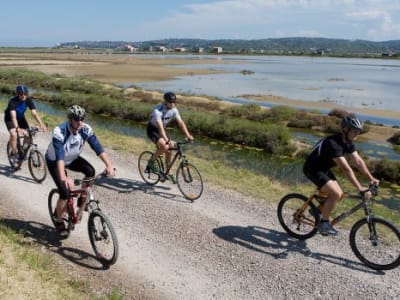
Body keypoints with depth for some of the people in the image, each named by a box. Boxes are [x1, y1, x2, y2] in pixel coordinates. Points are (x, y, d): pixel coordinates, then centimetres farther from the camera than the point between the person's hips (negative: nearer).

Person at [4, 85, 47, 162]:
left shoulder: (29, 100, -23)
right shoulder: (12, 101, -34)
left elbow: (34, 113, -30)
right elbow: (13, 117, -44)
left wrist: (41, 125, -44)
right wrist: (17, 128, -59)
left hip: (21, 117, 4)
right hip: (9, 118, -4)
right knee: (14, 134, -26)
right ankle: (14, 153, -7)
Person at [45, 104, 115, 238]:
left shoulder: (86, 130, -22)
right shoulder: (59, 132, -35)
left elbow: (97, 147, -27)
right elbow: (59, 156, -45)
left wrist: (109, 165, -40)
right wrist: (64, 178, -57)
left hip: (73, 159, 4)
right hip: (54, 161, -4)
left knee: (91, 171, -25)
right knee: (65, 193, -17)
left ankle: (82, 201, -2)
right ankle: (59, 221, 10)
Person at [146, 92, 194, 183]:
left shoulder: (174, 110, -13)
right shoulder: (158, 110, -33)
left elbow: (181, 123, -15)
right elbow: (160, 127, -42)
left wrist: (188, 135, -29)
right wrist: (167, 140, -53)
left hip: (161, 129, 6)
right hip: (152, 129, -6)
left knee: (169, 152, 0)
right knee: (164, 146, -29)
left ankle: (168, 173, 17)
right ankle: (151, 162, -6)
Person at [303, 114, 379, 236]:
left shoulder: (348, 142, -3)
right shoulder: (333, 143, -31)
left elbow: (358, 161, -2)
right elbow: (346, 169, -36)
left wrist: (371, 178, -11)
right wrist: (360, 188, -37)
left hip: (324, 168, 9)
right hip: (313, 169, -9)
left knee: (339, 194, 4)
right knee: (335, 193, -21)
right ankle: (324, 223, -7)